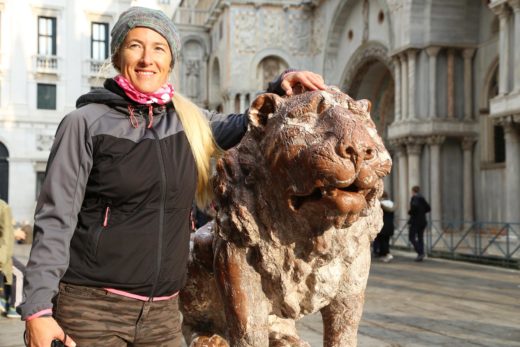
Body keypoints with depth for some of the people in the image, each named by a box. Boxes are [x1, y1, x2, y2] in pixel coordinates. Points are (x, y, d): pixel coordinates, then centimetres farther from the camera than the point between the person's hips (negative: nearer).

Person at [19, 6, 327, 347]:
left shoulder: (187, 121, 7)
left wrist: (281, 88, 3)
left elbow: (245, 126, 22)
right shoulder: (87, 123, -4)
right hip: (91, 305, -3)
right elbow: (56, 219, -7)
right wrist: (38, 309, -13)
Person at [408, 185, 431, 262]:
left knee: (411, 238, -1)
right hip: (422, 221, 7)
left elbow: (414, 206, -28)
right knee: (420, 238, 10)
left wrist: (410, 212, -11)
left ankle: (420, 252, -16)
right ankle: (421, 255, 7)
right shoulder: (422, 198, 11)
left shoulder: (414, 198, -10)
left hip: (415, 221, -7)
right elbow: (428, 208, 12)